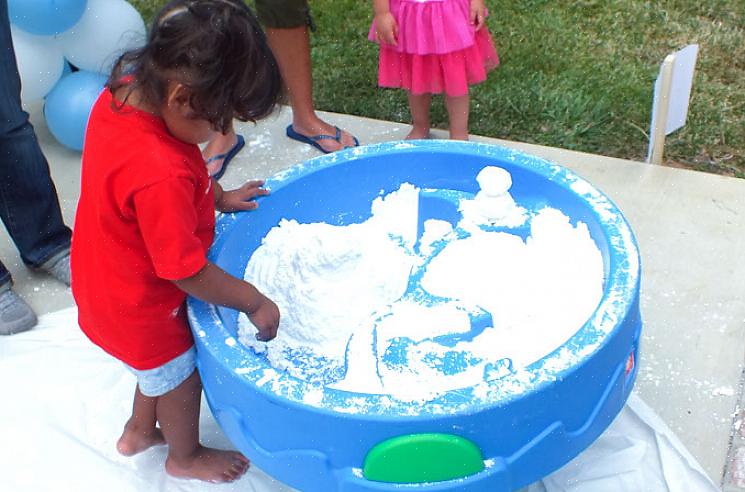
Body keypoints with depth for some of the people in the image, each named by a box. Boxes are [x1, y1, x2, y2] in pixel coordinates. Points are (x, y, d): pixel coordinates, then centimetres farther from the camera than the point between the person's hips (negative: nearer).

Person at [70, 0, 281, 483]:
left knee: (162, 363, 31)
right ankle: (186, 456, 48)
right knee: (180, 376, 20)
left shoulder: (121, 94, -16)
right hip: (139, 307, -8)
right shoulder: (161, 177, -42)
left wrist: (219, 195, 3)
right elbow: (187, 272, -30)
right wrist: (255, 302, -17)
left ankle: (140, 430, 56)